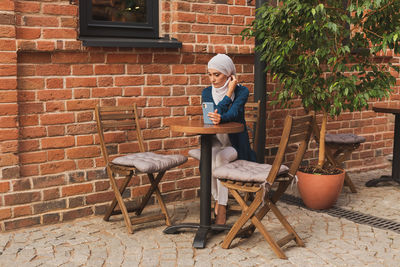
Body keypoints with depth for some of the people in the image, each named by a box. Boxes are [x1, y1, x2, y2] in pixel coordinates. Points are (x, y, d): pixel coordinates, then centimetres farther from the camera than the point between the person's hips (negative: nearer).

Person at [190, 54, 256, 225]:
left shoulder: (241, 91, -6)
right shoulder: (207, 92, 3)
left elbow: (233, 113, -25)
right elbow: (215, 114, -14)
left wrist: (220, 118, -47)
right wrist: (229, 93, -16)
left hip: (235, 144, -2)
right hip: (215, 142, 2)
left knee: (221, 157, -33)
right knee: (210, 155, -31)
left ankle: (222, 208, -24)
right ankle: (218, 201, -15)